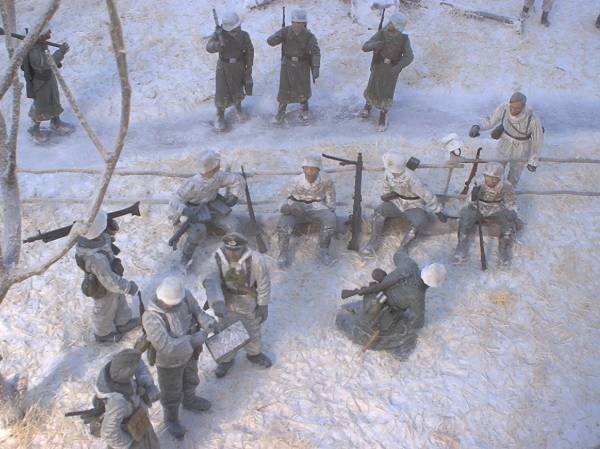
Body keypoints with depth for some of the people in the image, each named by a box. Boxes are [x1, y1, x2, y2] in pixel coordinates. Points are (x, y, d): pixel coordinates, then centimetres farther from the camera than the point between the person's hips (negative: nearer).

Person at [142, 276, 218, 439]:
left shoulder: (185, 295, -27)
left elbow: (196, 312, -8)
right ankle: (171, 419, 54)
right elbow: (168, 348, -42)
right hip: (169, 361, -5)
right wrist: (197, 339, -39)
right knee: (172, 393, 23)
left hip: (188, 353, 5)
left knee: (190, 379, 33)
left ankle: (189, 401, 65)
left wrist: (209, 323, -28)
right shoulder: (151, 318, -42)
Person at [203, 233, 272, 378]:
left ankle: (254, 354, 53)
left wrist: (263, 306, -10)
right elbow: (212, 282, -31)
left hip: (249, 305, -1)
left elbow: (264, 283, -16)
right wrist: (217, 302, -46)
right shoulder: (219, 259, -21)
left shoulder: (255, 260, -28)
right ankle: (227, 359, 48)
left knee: (253, 331, 23)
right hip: (226, 304, 1)